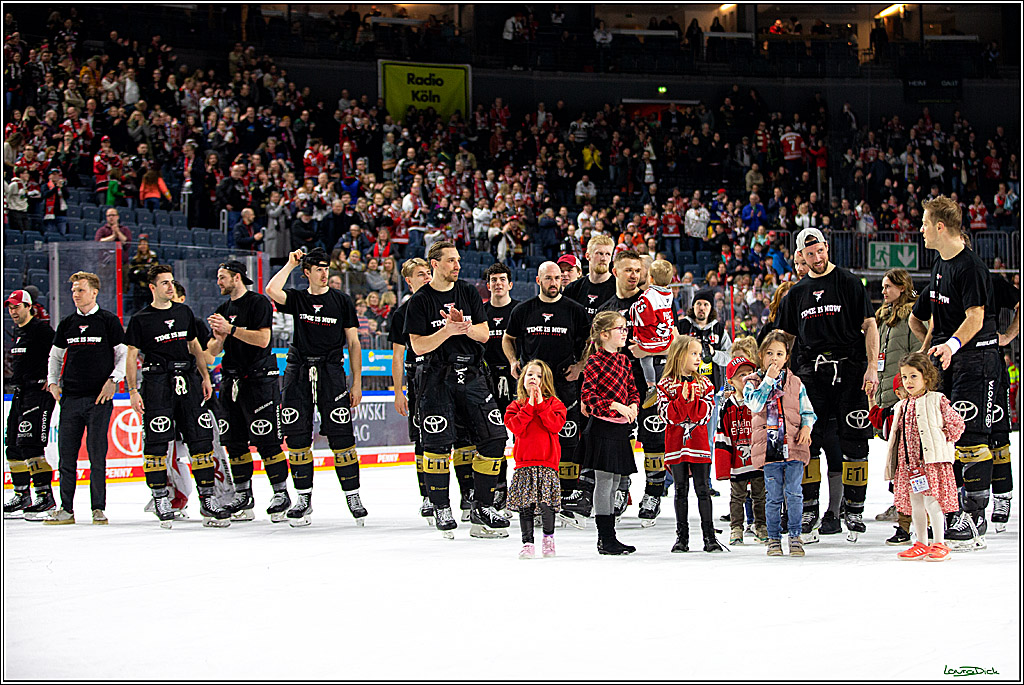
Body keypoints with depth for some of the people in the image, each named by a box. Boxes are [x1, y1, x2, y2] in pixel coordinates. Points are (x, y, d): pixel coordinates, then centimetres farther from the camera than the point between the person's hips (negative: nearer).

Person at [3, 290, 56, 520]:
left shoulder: (41, 328, -11)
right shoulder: (17, 332, 18)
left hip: (39, 392, -10)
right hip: (20, 394, 10)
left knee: (29, 444, -17)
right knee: (13, 446, 11)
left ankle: (46, 497, -16)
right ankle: (21, 497, 19)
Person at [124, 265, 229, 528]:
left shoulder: (184, 312, 15)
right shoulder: (140, 320, 1)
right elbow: (131, 356, 1)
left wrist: (205, 377, 15)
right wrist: (133, 391, -7)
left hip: (188, 381, 4)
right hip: (157, 382, -4)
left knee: (201, 437, 0)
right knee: (156, 442, -7)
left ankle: (208, 499, 3)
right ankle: (160, 499, 2)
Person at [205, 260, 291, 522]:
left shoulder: (259, 303, -6)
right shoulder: (222, 310, 17)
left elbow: (262, 339, -17)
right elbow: (213, 351, 13)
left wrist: (231, 329, -19)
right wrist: (219, 337, -9)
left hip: (259, 379, -8)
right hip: (231, 380, 8)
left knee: (267, 440, -10)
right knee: (234, 440, 6)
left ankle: (281, 493, -5)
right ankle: (243, 496, 13)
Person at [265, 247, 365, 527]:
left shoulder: (342, 301, 6)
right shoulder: (296, 298, 10)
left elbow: (353, 344, 6)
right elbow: (272, 291, -13)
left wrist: (357, 383, 1)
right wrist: (291, 264, -2)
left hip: (331, 372, -2)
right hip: (298, 372, 2)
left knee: (341, 436, -8)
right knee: (297, 437, 0)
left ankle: (353, 495, 1)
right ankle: (303, 498, 9)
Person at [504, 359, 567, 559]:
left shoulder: (554, 404, 7)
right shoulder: (516, 405, 9)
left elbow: (556, 425, -10)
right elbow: (515, 427, -7)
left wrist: (541, 405, -12)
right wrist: (529, 406, -11)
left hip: (547, 462, -1)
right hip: (524, 463, 1)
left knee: (547, 504, -4)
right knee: (525, 505, 0)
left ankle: (548, 537, 17)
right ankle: (527, 542, 8)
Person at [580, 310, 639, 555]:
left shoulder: (623, 360, 13)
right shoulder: (594, 362, -11)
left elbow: (633, 390, 20)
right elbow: (587, 396, -17)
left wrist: (633, 406, -1)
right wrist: (615, 405, -22)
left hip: (621, 428, 8)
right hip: (602, 427, -8)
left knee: (613, 484, 11)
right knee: (604, 482, -4)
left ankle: (609, 537, 17)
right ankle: (605, 539, -1)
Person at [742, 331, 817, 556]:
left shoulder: (795, 383, 11)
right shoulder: (753, 382, 6)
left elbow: (807, 410, 15)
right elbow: (755, 404, -13)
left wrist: (806, 426, -5)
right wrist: (769, 379, -14)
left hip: (794, 446, 1)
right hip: (769, 449, -1)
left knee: (794, 494, -1)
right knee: (773, 496, 3)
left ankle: (795, 536, 9)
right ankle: (774, 539, 13)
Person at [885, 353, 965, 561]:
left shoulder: (937, 401, -2)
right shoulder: (902, 406, 14)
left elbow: (956, 424, -1)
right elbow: (896, 434, 17)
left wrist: (942, 442, -4)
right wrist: (891, 464, 12)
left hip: (932, 459, -6)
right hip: (909, 462, 6)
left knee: (931, 500, -10)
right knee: (915, 502, 7)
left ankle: (940, 544, -2)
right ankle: (921, 544, 15)